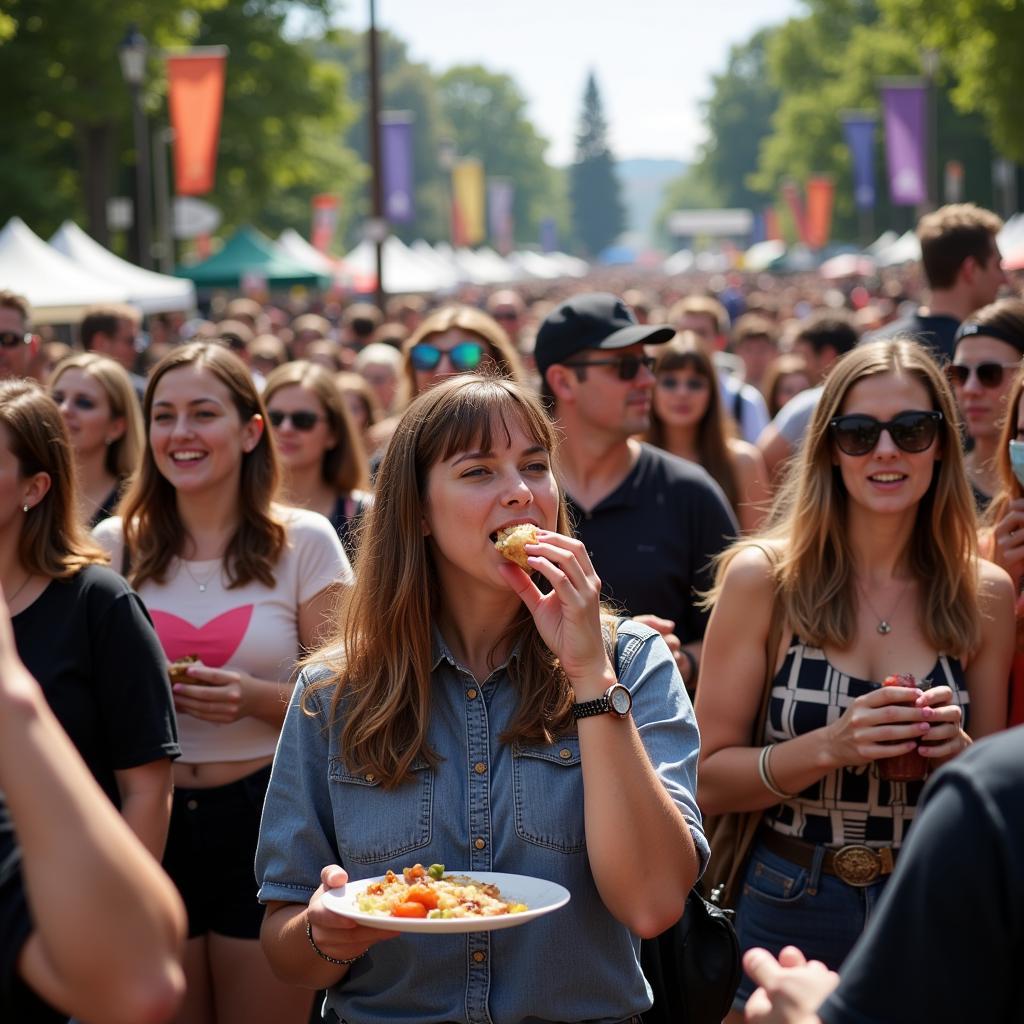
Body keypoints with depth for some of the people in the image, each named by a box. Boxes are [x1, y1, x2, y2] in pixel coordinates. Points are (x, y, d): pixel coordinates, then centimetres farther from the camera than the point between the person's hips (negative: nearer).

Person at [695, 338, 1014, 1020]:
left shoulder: (985, 593, -3)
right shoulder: (763, 576, -10)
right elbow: (708, 780, -9)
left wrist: (956, 748, -15)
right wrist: (832, 747, -24)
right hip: (791, 910, -2)